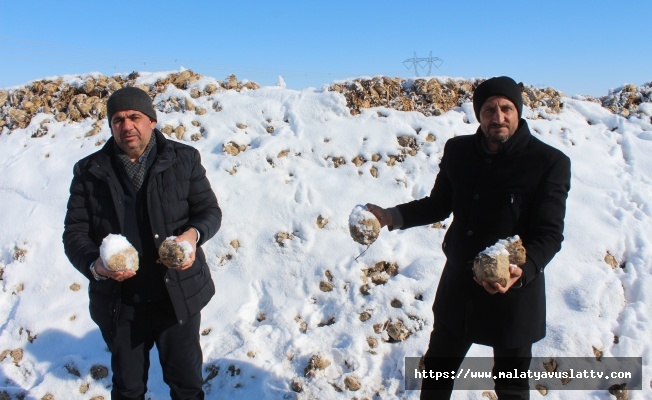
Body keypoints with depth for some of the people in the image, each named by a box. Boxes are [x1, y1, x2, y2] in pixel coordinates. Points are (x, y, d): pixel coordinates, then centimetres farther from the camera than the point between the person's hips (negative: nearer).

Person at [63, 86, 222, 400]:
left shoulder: (184, 159, -2)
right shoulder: (89, 171, 0)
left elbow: (210, 211, 2)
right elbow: (74, 232, 0)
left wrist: (193, 234, -21)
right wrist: (94, 265, -21)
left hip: (178, 296, -1)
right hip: (119, 302, 1)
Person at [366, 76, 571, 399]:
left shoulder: (549, 163, -15)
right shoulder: (458, 150, -2)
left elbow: (550, 234, -15)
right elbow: (439, 204, 9)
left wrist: (523, 270, -33)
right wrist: (393, 216, -4)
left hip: (515, 291, -3)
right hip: (458, 285, 4)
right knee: (437, 370, 21)